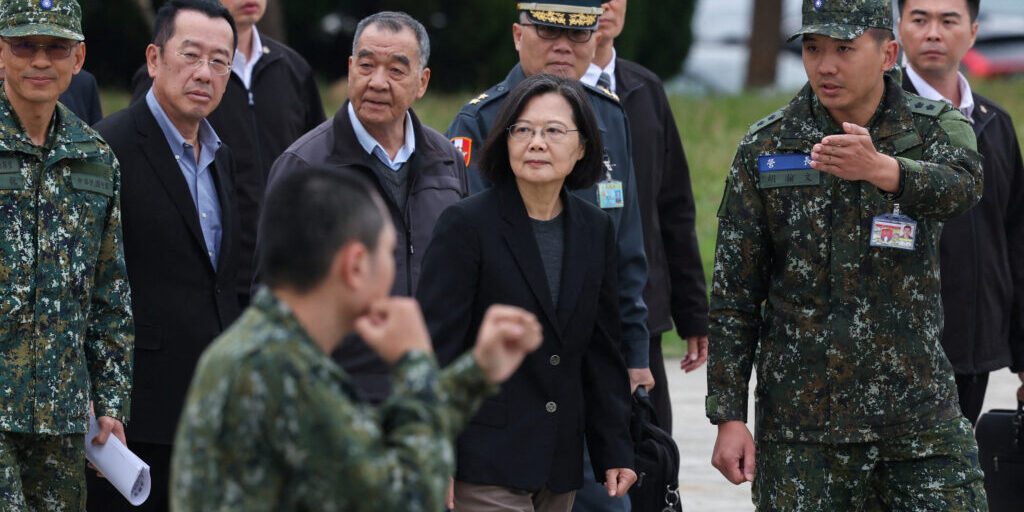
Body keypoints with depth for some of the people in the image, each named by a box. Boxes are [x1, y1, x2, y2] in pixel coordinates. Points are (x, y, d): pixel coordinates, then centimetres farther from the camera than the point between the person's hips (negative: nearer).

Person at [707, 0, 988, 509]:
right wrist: (728, 417, -3)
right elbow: (733, 294, 4)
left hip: (920, 418, 0)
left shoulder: (936, 128, 2)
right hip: (800, 421, 0)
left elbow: (961, 185, -24)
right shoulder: (765, 147, 3)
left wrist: (879, 168, -45)